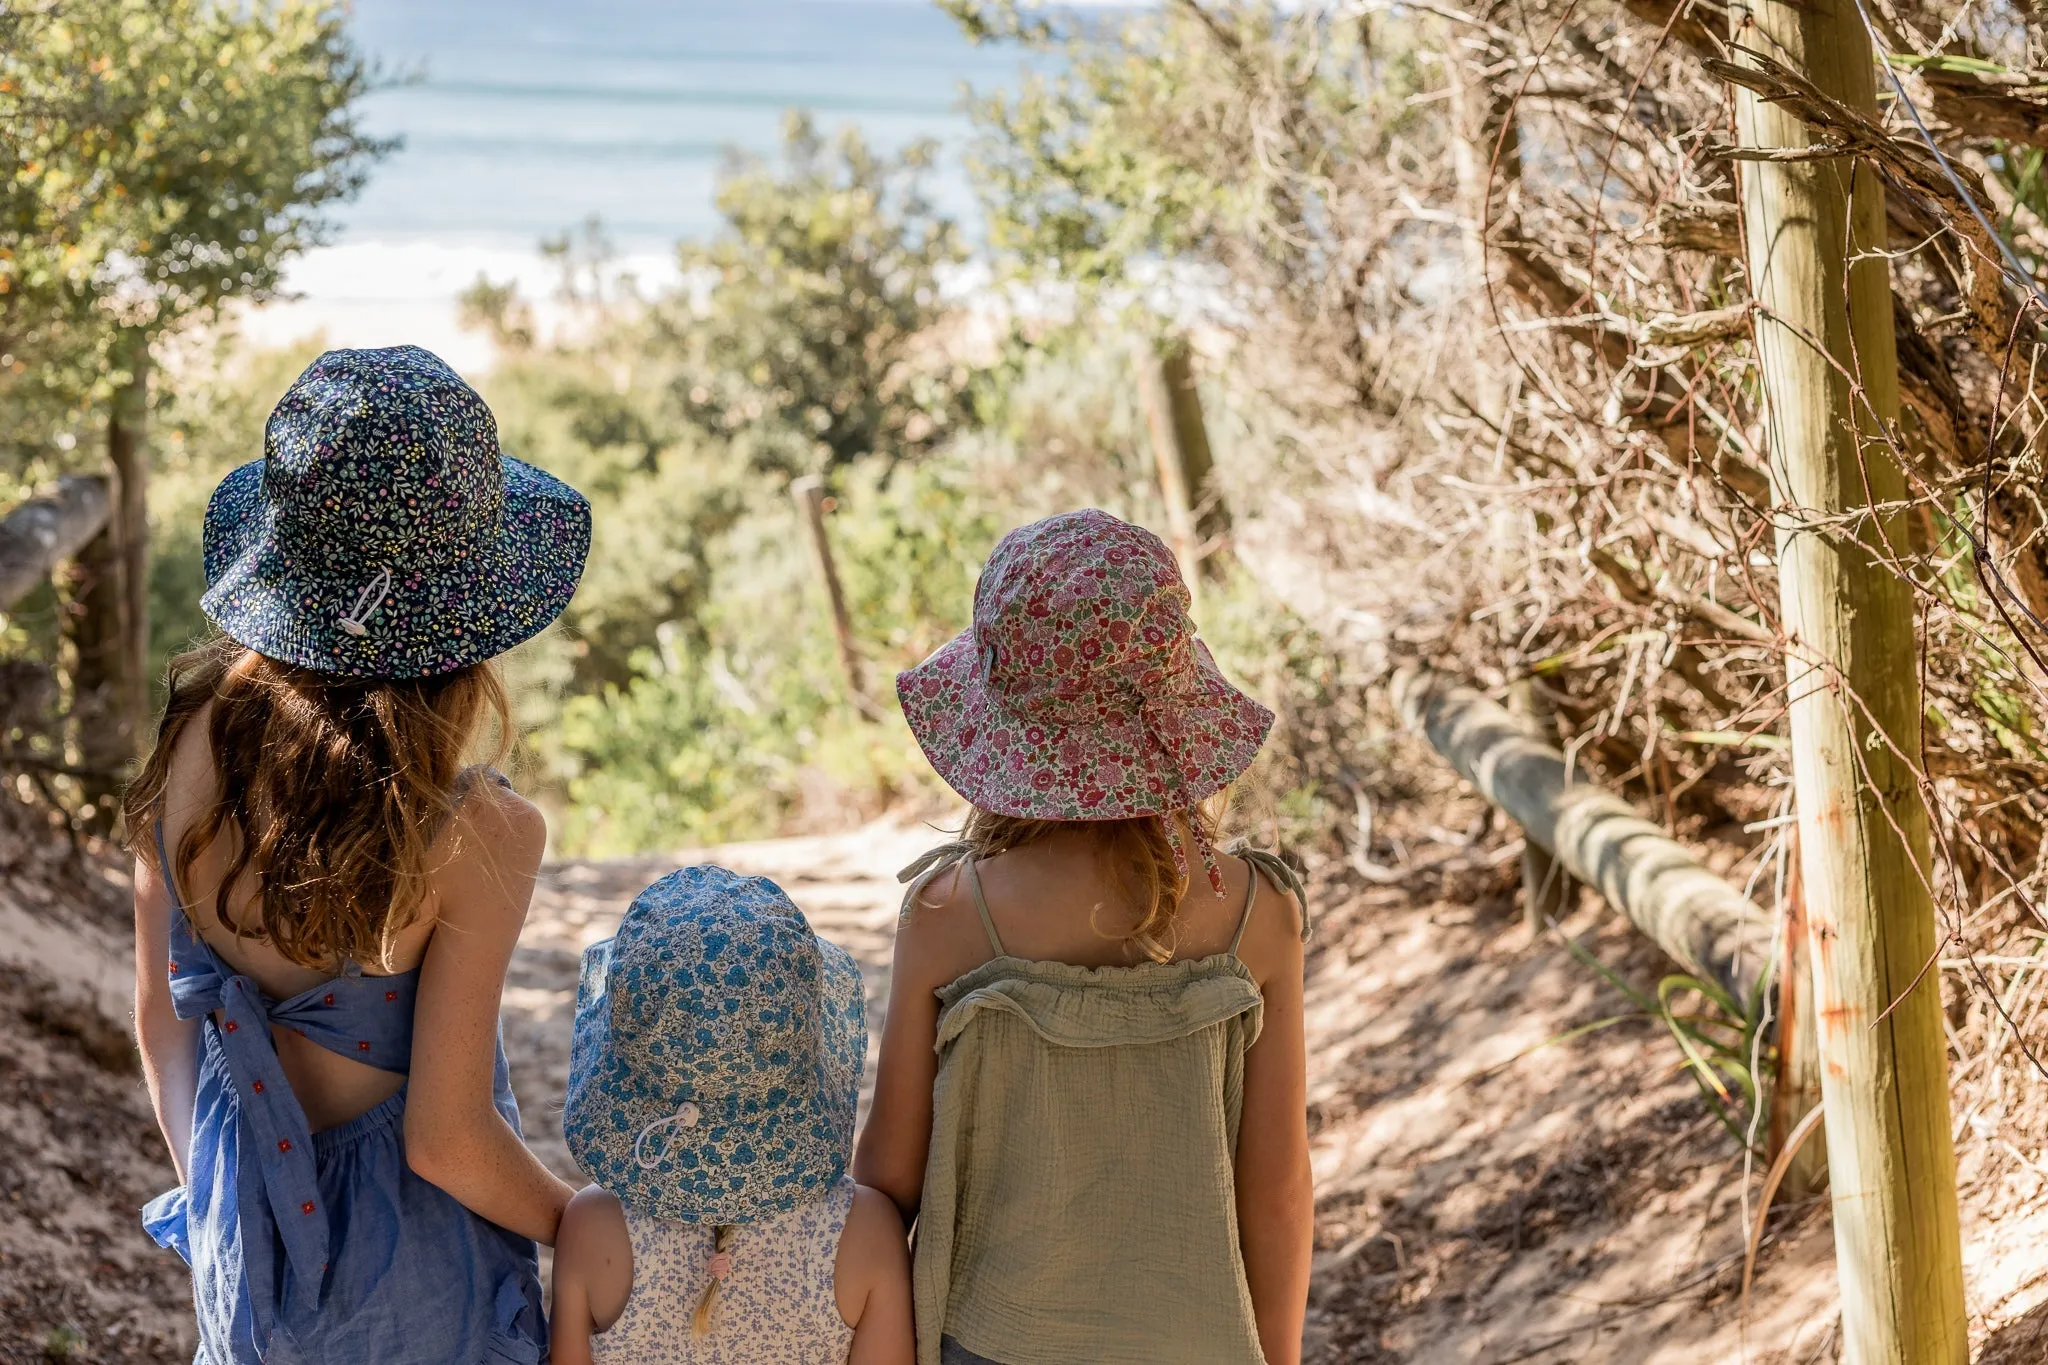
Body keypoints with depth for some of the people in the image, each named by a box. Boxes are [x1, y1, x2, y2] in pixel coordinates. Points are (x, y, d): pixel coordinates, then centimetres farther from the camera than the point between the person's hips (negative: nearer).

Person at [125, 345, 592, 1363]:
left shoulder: (190, 745, -14)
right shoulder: (475, 835, -28)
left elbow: (161, 1020, -1)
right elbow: (446, 1138, -21)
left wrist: (209, 1182, 14)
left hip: (240, 1237, 5)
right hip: (413, 1266, -5)